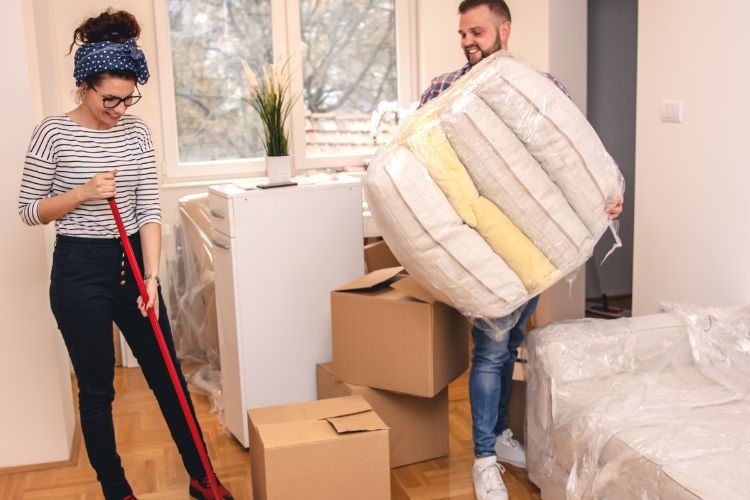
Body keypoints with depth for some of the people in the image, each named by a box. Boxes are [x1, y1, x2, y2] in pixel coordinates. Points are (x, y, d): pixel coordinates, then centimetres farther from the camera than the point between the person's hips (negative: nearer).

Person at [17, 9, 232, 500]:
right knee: (97, 389, 7)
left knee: (167, 375, 11)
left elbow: (149, 210, -2)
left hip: (132, 262, 4)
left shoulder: (136, 131, 1)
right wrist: (82, 193, -20)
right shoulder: (53, 133, -9)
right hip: (80, 270, -4)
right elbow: (29, 210, -4)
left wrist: (151, 278, -10)